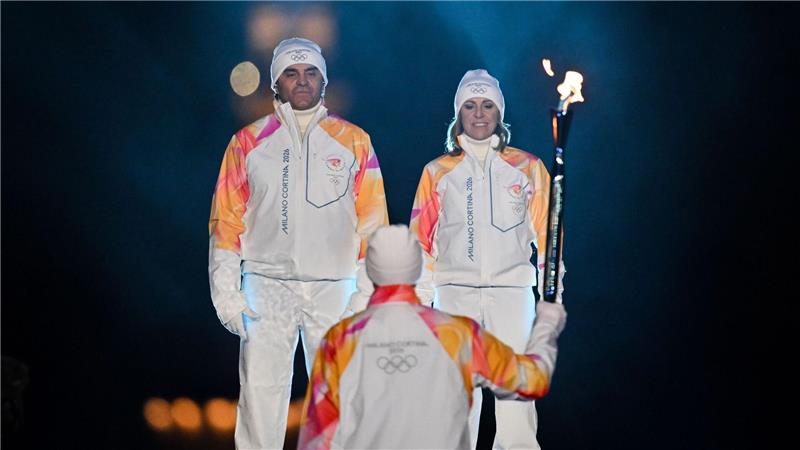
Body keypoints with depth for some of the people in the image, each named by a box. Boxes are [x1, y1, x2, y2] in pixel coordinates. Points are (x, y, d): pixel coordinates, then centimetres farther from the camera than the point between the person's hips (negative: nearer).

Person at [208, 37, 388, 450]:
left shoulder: (353, 142, 8)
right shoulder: (249, 142, 8)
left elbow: (372, 221, 6)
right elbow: (226, 219, 7)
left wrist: (370, 291, -1)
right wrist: (226, 291, -1)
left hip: (333, 287, 0)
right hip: (267, 286, 0)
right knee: (261, 391, -3)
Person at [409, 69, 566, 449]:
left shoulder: (528, 168, 7)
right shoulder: (439, 172, 9)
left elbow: (546, 234, 7)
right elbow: (421, 240, 9)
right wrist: (419, 299, 3)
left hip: (512, 289, -1)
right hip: (454, 292, 1)